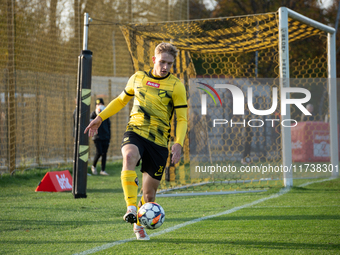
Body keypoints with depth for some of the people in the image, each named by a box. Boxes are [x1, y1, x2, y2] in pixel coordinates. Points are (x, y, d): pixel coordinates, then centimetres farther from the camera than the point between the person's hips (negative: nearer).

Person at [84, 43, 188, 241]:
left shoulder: (176, 86, 0)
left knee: (149, 192, 2)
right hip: (135, 132, 1)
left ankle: (139, 224, 30)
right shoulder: (138, 78, 9)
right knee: (129, 156, -36)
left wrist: (178, 143, -15)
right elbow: (122, 100, 25)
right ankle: (131, 209, -42)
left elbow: (182, 119, 0)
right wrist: (100, 118, 19)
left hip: (159, 141, -1)